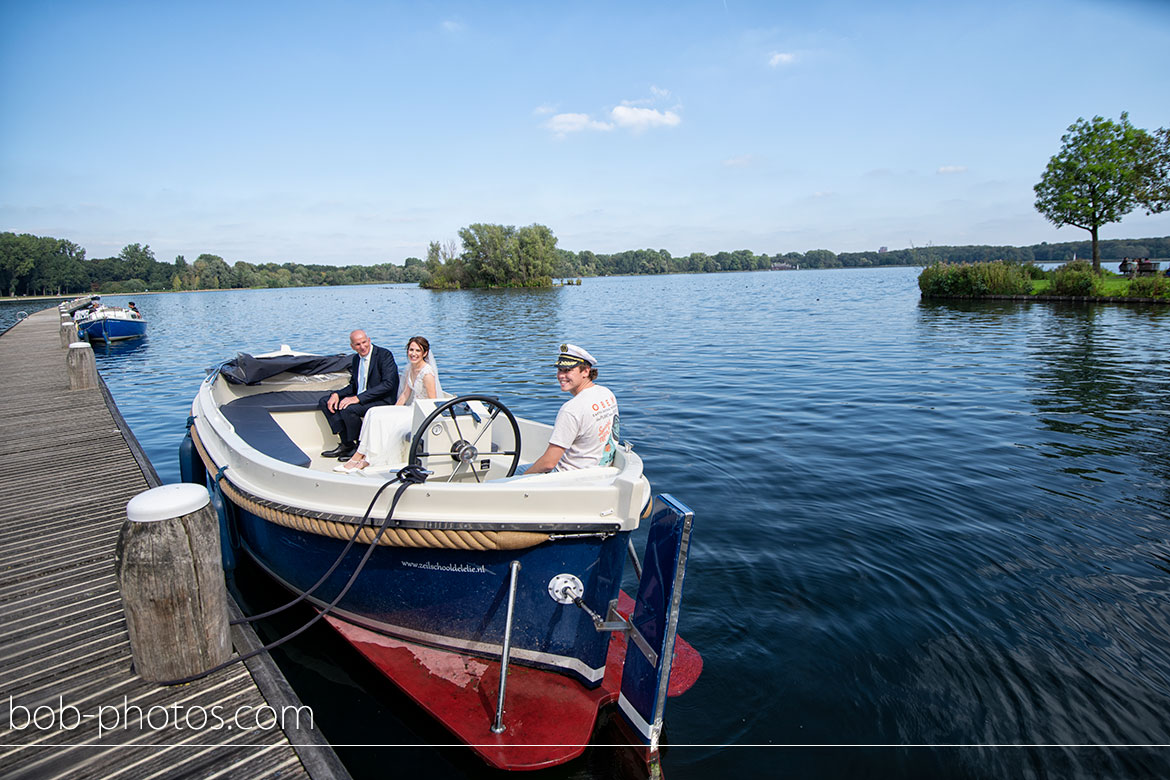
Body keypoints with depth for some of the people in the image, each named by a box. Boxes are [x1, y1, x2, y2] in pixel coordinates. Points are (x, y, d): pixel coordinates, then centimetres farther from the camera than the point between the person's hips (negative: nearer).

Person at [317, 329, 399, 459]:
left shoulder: (385, 355, -13)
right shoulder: (356, 358, 12)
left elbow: (388, 384, -24)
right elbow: (353, 386, 19)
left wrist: (358, 398, -27)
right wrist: (336, 394, -3)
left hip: (382, 400, -9)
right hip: (360, 398, 9)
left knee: (348, 409, -30)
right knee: (324, 402, 2)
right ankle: (346, 444, 1)